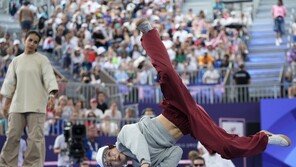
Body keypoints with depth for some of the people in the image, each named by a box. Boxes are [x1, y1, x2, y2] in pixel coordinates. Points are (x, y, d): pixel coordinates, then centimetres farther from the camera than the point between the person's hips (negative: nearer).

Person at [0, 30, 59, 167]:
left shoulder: (42, 60, 3)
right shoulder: (16, 61, 14)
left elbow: (49, 78, -7)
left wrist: (52, 95, -23)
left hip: (36, 105, -3)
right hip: (17, 104, 3)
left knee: (35, 137, -6)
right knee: (12, 136, 1)